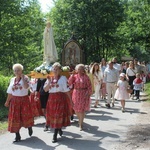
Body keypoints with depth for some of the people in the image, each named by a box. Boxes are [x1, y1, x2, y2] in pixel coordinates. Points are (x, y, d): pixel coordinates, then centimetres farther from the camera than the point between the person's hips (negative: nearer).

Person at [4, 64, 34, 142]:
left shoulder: (25, 78, -4)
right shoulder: (12, 79, 8)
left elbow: (26, 86, -25)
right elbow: (10, 92, 11)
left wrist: (22, 77, -19)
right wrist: (7, 101, 10)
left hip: (24, 99, -3)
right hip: (14, 100, 4)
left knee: (26, 115, 6)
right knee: (15, 117, 0)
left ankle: (29, 127, 38)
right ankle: (17, 136, 7)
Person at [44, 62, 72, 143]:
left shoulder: (63, 78, -2)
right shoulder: (50, 78, 11)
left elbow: (67, 90, -3)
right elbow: (45, 89, 3)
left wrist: (70, 99, -4)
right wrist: (49, 82, -11)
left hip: (61, 98, -5)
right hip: (51, 99, 5)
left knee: (59, 115, -6)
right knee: (52, 115, 10)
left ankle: (55, 135, -1)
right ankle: (59, 129, 36)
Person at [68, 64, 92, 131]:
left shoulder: (86, 77, -5)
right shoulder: (75, 76, 3)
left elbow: (89, 86, -4)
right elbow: (69, 83, -8)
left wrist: (89, 94, -10)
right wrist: (72, 75, -12)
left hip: (84, 94, -3)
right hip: (76, 94, 3)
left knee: (82, 110, -3)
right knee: (76, 109, 11)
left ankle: (80, 124, 7)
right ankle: (80, 120, 37)